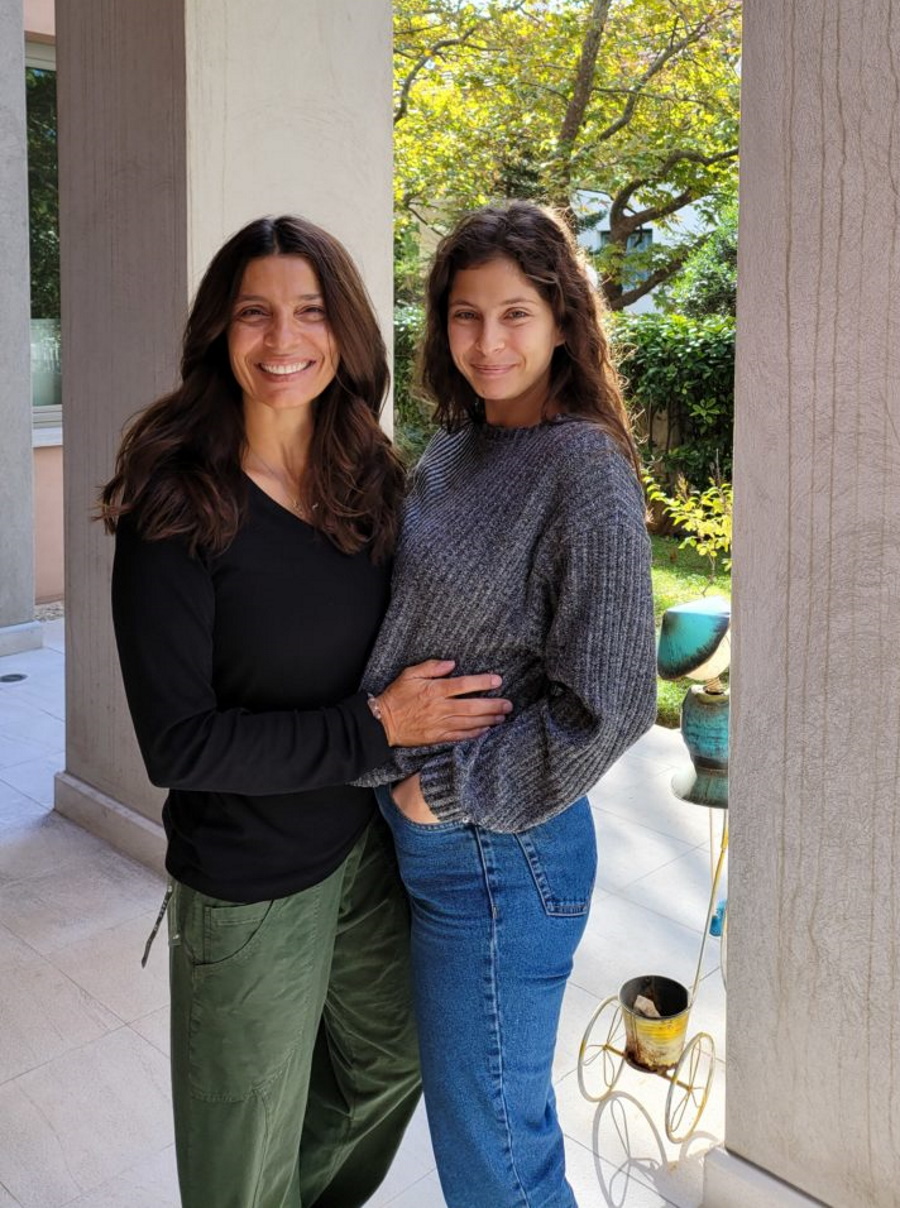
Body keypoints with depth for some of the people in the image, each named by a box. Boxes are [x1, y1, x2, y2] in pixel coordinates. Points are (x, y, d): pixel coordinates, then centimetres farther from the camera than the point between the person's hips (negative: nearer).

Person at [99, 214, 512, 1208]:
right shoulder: (175, 510, -20)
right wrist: (377, 728, -22)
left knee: (389, 1067, 27)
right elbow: (178, 745, -21)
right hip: (246, 882, -6)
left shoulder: (369, 481, -3)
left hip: (369, 842, 6)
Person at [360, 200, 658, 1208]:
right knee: (505, 1106, 27)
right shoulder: (452, 451, 5)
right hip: (411, 829, 8)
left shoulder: (584, 471, -17)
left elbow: (607, 705, -21)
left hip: (496, 851, -7)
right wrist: (397, 776, 6)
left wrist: (455, 792, -15)